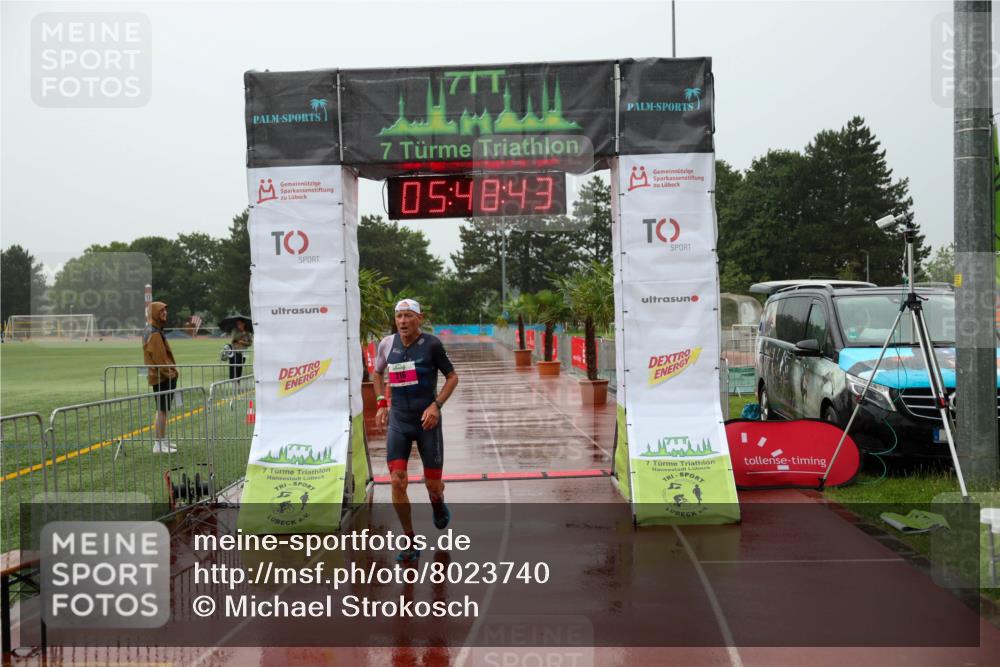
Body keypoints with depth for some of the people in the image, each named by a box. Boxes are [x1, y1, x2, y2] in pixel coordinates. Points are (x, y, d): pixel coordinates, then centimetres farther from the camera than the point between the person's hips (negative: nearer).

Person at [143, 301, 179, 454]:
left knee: (162, 410, 16)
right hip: (162, 377, -11)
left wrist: (171, 370, 17)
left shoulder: (153, 331, 16)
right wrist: (168, 373, -18)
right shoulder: (154, 334, -16)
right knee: (162, 410, -9)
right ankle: (158, 444, -8)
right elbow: (158, 357, -21)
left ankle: (162, 440, 25)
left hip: (162, 376, 11)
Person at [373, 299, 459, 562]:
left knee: (433, 484, 5)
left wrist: (436, 405, -14)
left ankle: (438, 505, 45)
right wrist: (381, 403, 8)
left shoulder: (431, 345, -10)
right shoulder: (387, 344, 1)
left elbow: (452, 377, -1)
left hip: (427, 421, -2)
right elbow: (377, 372, 20)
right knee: (397, 482, -11)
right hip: (398, 421, 2)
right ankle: (410, 543, 3)